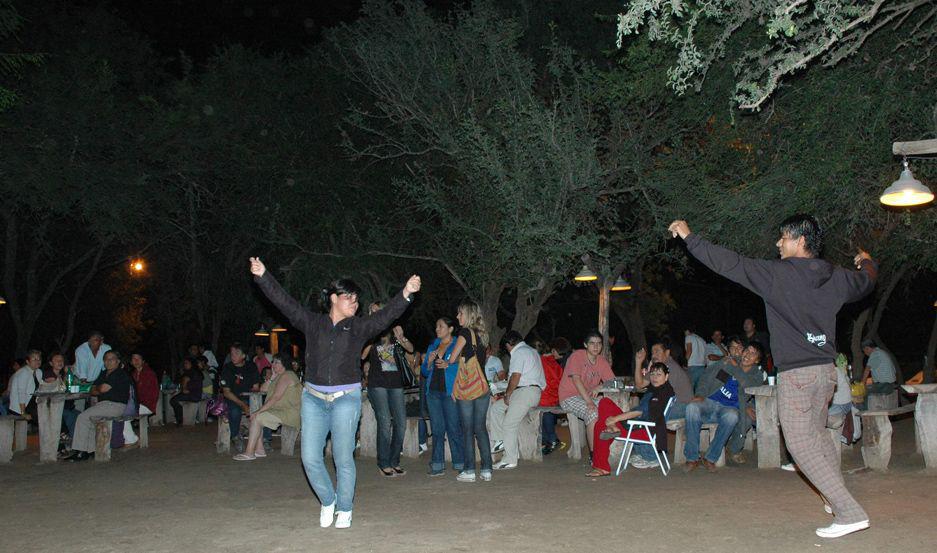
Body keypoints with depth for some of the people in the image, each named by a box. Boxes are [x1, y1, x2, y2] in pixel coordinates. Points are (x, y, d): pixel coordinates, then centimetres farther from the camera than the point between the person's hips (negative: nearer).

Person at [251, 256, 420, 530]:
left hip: (346, 399, -1)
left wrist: (405, 294, -24)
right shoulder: (313, 323, 5)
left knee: (343, 458, 1)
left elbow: (385, 316, -8)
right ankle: (328, 500, 23)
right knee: (310, 458, -1)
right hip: (313, 398, 1)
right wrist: (263, 277, -10)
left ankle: (345, 510, 18)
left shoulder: (359, 327, 4)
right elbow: (285, 302, -1)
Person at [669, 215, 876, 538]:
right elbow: (866, 283, 30)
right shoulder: (836, 278, 8)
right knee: (817, 434, 23)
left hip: (796, 373, -7)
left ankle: (850, 513, -8)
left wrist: (689, 237, -2)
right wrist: (867, 263, 54)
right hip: (826, 369, 7)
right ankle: (838, 497, 26)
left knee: (801, 443, -5)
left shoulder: (777, 274, -11)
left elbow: (729, 264, -11)